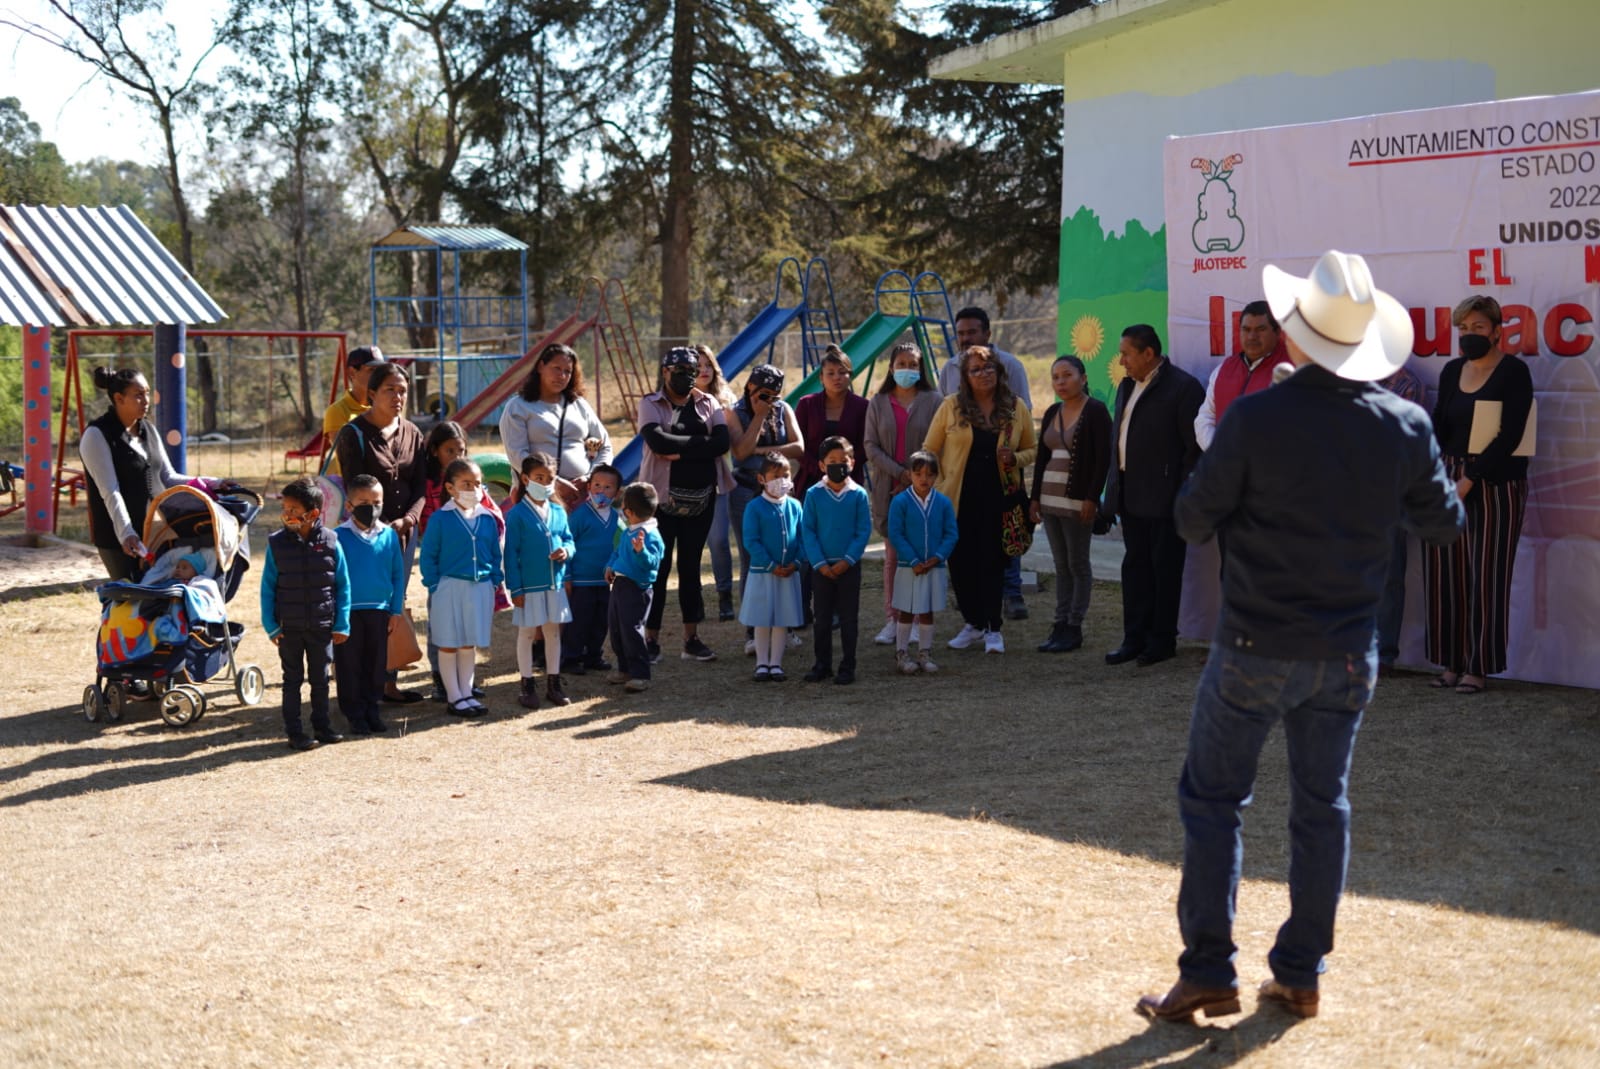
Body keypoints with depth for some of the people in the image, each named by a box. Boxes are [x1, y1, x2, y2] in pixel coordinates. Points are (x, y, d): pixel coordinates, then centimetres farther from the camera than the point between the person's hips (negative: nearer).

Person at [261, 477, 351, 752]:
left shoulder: (330, 543, -7)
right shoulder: (277, 543, -6)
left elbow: (343, 586, 0)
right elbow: (268, 587, -1)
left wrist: (341, 624, -2)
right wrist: (270, 625, -6)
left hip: (322, 626, 0)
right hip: (288, 626, 0)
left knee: (320, 679, 12)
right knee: (293, 680, 8)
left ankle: (322, 726, 25)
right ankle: (294, 732, 15)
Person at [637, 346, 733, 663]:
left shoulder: (709, 404, 8)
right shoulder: (651, 405, 0)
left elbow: (722, 442, -8)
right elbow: (657, 441, -19)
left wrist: (679, 451, -14)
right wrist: (701, 441, -13)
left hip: (701, 496, 3)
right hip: (662, 495, -3)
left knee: (691, 566, 9)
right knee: (659, 566, -2)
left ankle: (692, 639, 14)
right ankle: (651, 639, 5)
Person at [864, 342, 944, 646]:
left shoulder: (933, 401, 2)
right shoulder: (878, 403, 7)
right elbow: (871, 446, 2)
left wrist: (915, 479, -11)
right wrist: (899, 472, -10)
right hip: (888, 488, 2)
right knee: (892, 555, 4)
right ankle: (892, 620, 8)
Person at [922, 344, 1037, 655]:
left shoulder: (1016, 407, 4)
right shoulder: (951, 406, 0)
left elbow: (1031, 450, 12)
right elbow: (930, 450, 5)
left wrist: (1015, 459, -9)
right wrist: (939, 488, -2)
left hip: (998, 498, 0)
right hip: (960, 499, 0)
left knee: (992, 562, -1)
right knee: (961, 561, 3)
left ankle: (992, 629, 6)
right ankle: (972, 624, 18)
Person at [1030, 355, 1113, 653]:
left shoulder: (1095, 412, -7)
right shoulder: (1052, 413, 14)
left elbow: (1103, 458, -11)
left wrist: (1092, 499, -16)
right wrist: (1036, 497, 12)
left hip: (1077, 501, -7)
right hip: (1051, 500, 7)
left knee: (1078, 564, -2)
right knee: (1061, 565, 8)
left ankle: (1074, 628, 1)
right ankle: (1060, 625, 10)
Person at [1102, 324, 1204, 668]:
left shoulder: (1182, 387, -11)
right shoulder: (1126, 386, 16)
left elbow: (1195, 445, -14)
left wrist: (1182, 494, -16)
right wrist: (1114, 491, 13)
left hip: (1163, 498, -8)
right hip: (1131, 496, 8)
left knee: (1165, 568, 0)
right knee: (1135, 566, 10)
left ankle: (1162, 640, 7)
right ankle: (1135, 639, 15)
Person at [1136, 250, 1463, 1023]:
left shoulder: (1255, 419, -16)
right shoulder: (1405, 426, -5)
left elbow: (1193, 520, -8)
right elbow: (1443, 523, 9)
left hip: (1256, 647, -3)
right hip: (1347, 651, 4)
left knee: (1212, 798, 8)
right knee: (1322, 807, 13)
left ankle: (1208, 972, 6)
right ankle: (1300, 975, 18)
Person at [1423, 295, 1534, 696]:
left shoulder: (1513, 372, -6)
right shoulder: (1452, 371, 12)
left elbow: (1510, 436, -13)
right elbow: (1438, 428, 11)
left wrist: (1469, 481, -17)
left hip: (1494, 484, -5)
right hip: (1449, 479, 5)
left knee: (1485, 576, -2)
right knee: (1446, 574, 4)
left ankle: (1479, 668, 4)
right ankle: (1451, 663, 12)